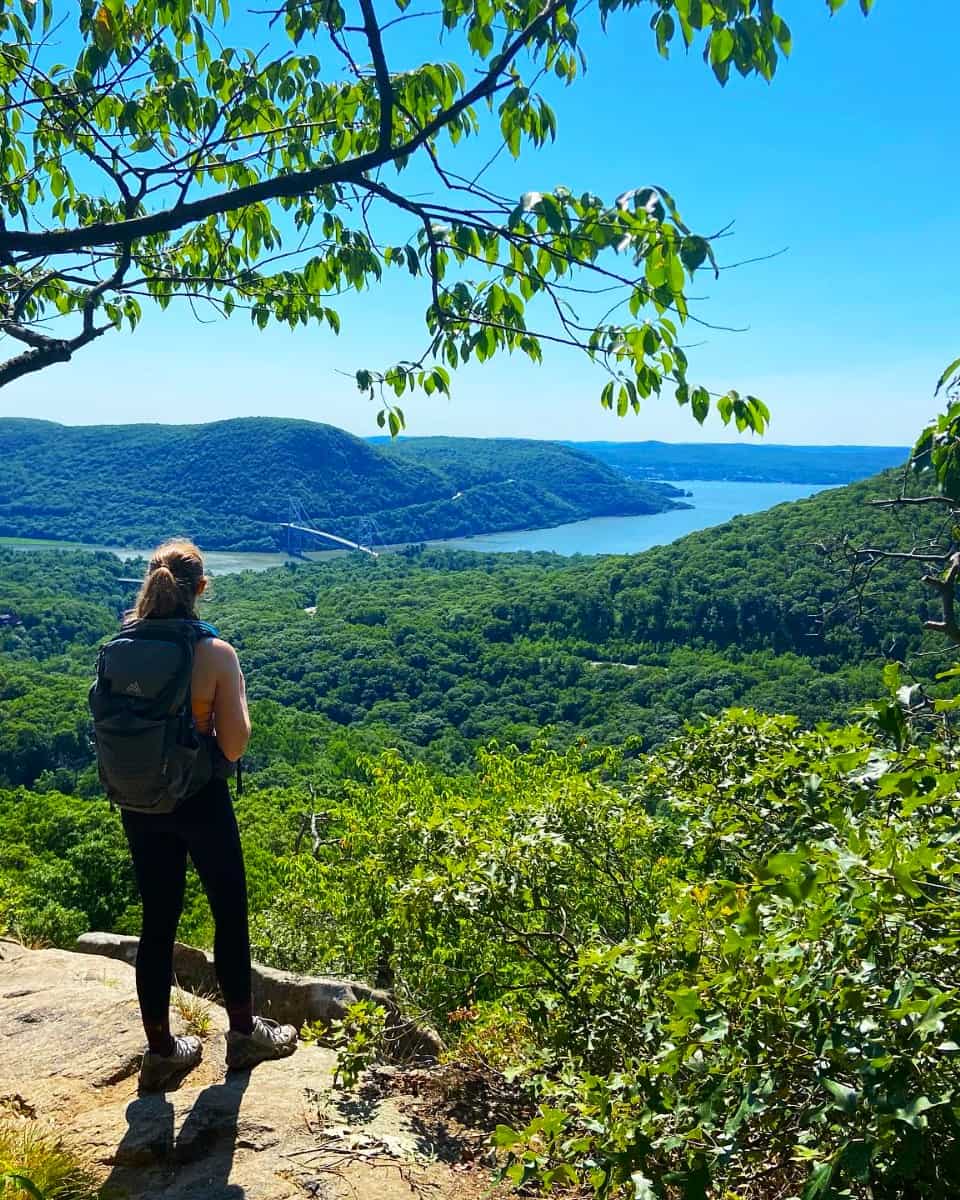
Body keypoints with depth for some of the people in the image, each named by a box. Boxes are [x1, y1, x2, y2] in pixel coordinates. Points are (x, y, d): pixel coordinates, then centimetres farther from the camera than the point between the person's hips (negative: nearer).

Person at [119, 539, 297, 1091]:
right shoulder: (217, 654, -17)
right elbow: (234, 746, -15)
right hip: (200, 801, -4)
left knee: (158, 921, 15)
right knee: (231, 914, 14)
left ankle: (161, 1050, 28)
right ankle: (244, 1033, 30)